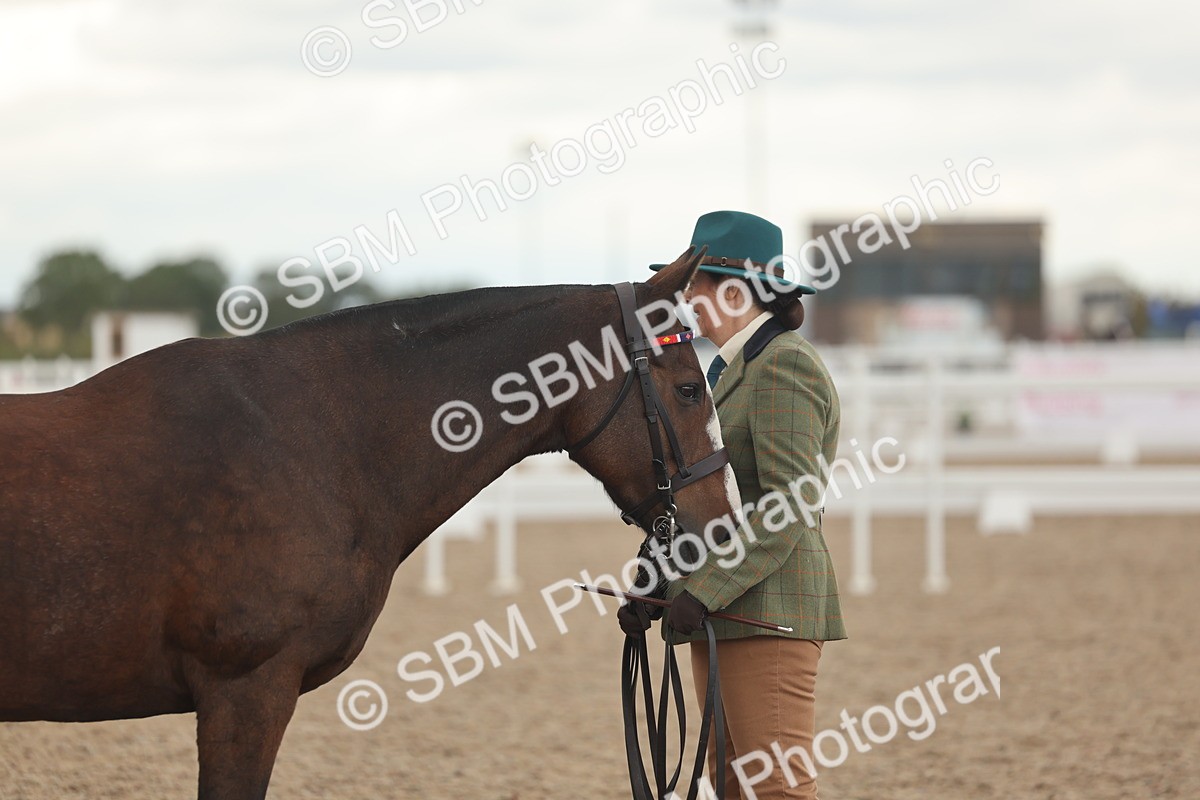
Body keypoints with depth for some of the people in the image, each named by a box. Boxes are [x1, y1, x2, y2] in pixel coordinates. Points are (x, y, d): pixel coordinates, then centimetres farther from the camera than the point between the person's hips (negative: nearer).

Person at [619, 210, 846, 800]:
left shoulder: (781, 366, -12)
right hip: (722, 617, 11)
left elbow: (792, 504, -21)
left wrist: (705, 590, -25)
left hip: (767, 610, -11)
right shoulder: (733, 368, 20)